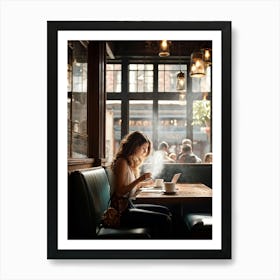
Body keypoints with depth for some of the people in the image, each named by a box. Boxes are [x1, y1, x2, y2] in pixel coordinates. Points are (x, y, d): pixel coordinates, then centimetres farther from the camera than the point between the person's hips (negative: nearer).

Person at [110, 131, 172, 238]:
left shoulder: (132, 162, 14)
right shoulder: (122, 162, -14)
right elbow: (119, 191, -21)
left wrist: (144, 183, 20)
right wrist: (139, 179, -25)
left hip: (129, 205, 10)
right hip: (122, 211, -10)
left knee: (166, 211, 10)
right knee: (164, 220, -17)